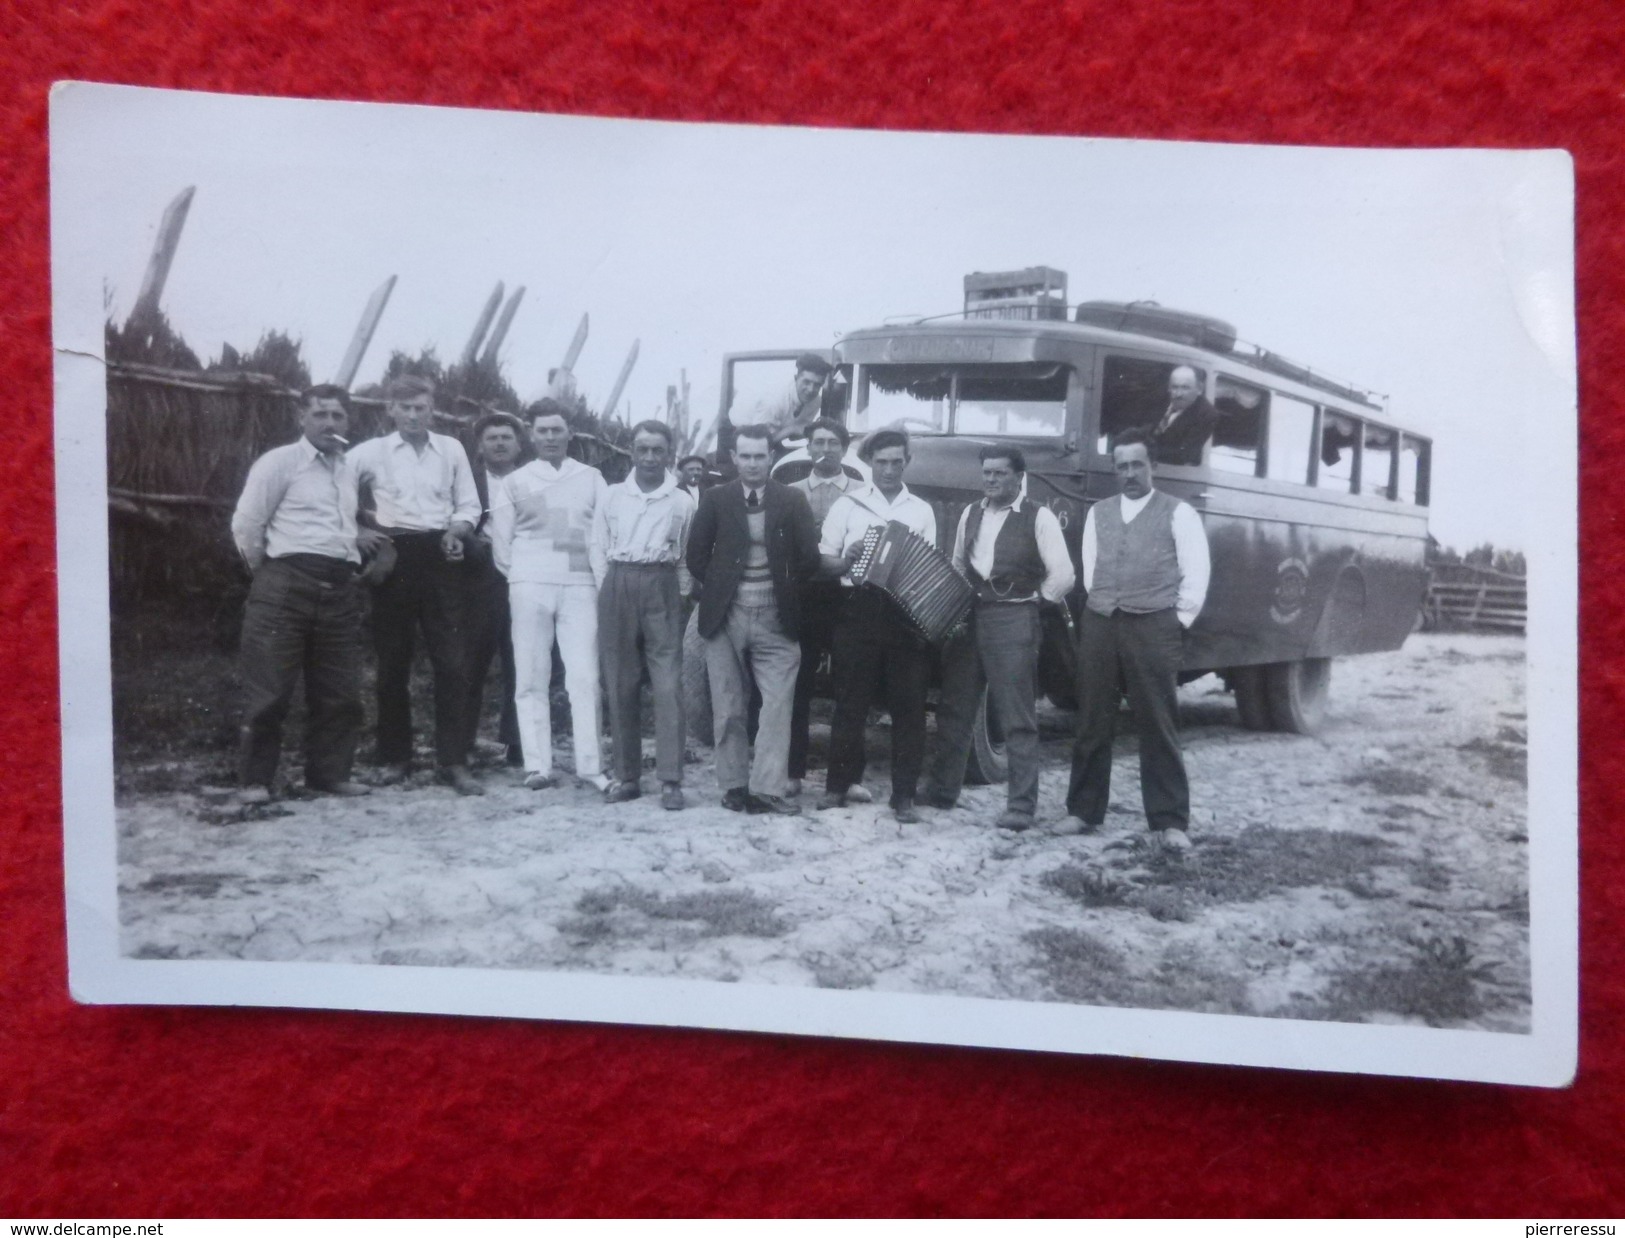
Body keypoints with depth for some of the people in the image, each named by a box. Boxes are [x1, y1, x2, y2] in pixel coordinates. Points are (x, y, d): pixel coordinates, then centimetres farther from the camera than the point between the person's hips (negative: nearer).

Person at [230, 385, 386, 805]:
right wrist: (267, 572, 5)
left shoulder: (349, 471, 19)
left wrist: (354, 538, 14)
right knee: (269, 688, -3)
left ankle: (330, 772, 20)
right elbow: (245, 525, -3)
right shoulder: (279, 462, -1)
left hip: (340, 587, 6)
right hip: (287, 583, -6)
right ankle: (254, 779, 6)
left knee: (339, 690, 9)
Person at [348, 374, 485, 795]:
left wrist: (456, 530, -7)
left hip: (440, 558, 1)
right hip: (394, 555, -1)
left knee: (453, 660, -4)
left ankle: (453, 761, 1)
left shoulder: (451, 449, 9)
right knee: (393, 661, 5)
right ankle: (395, 757, 16)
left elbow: (469, 506, 11)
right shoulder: (372, 451, 5)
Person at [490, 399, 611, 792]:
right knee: (531, 679, -1)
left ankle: (590, 764, -3)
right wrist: (520, 576, 7)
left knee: (585, 677, -5)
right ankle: (537, 765, 2)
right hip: (530, 587, 0)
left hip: (580, 586, 0)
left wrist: (599, 575, 0)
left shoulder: (591, 479, 10)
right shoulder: (514, 482, 9)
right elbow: (500, 541, 9)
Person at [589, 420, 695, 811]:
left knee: (668, 684, -7)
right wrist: (608, 587, 2)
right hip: (617, 587, 2)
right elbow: (597, 547, 11)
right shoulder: (612, 496, 8)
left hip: (661, 588, -2)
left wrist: (682, 593, -2)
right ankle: (626, 775, 12)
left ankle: (671, 779, -6)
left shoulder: (682, 501, 4)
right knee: (621, 684, 5)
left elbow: (687, 555, 7)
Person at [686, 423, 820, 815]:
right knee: (728, 708, 6)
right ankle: (734, 785, 15)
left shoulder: (792, 500, 3)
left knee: (778, 704, -6)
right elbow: (696, 554, 8)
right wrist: (712, 590, 4)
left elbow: (809, 558, 3)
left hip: (775, 619, 0)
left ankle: (766, 788, -4)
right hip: (725, 617, 0)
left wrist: (785, 591, 6)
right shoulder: (715, 499, 4)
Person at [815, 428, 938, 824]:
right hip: (860, 610, -1)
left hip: (908, 612, 1)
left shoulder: (922, 510, 12)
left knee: (909, 704, 1)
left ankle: (904, 795, 7)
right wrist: (845, 561, -16)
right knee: (851, 701, 3)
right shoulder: (848, 504, 7)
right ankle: (839, 784, 14)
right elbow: (824, 558, 5)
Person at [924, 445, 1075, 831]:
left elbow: (1063, 576, -8)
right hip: (968, 616, 6)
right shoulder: (971, 514, 13)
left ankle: (1021, 806, 1)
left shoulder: (1038, 517, -4)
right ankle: (942, 790, 20)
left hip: (1013, 621, -6)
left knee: (1018, 719, -3)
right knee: (954, 709, 9)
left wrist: (1034, 600, -1)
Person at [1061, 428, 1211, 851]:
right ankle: (1084, 810, 16)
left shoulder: (1178, 513, 2)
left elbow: (1196, 574, -1)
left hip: (1152, 627, -4)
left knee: (1158, 726, -2)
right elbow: (1090, 568, 15)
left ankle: (1171, 821, 3)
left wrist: (1179, 620, -3)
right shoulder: (1098, 513, 15)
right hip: (1099, 624, 4)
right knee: (1092, 723, 7)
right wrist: (1102, 608, 8)